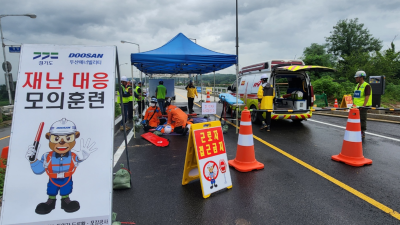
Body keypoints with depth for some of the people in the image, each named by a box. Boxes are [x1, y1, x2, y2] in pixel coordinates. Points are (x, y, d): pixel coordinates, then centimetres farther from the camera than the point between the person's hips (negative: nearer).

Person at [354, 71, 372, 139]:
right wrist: (354, 104, 17)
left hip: (363, 106, -8)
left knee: (362, 119, -2)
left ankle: (362, 133, 6)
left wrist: (364, 105, -27)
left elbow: (367, 96, -18)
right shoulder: (357, 85, 15)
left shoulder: (366, 86, -10)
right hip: (356, 106, 8)